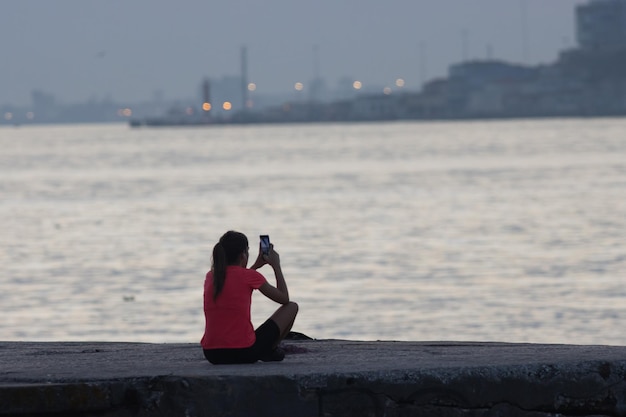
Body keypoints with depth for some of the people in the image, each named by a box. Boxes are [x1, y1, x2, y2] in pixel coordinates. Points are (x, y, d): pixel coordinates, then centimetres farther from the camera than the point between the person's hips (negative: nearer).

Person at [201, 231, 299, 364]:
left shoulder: (210, 276, 9)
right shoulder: (250, 276, -7)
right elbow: (284, 298, 7)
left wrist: (257, 265, 36)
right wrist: (276, 265, 17)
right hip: (243, 353, -5)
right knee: (292, 307, 13)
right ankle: (270, 350, 17)